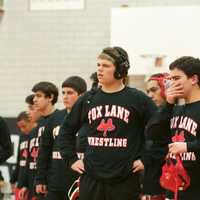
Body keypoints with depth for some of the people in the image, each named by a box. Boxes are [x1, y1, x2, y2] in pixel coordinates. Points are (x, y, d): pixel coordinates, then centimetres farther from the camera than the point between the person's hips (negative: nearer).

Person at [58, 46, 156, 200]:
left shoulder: (138, 99, -2)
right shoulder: (87, 100, 9)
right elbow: (67, 130, 21)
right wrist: (71, 159, 12)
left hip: (125, 180, -3)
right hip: (91, 180, 3)